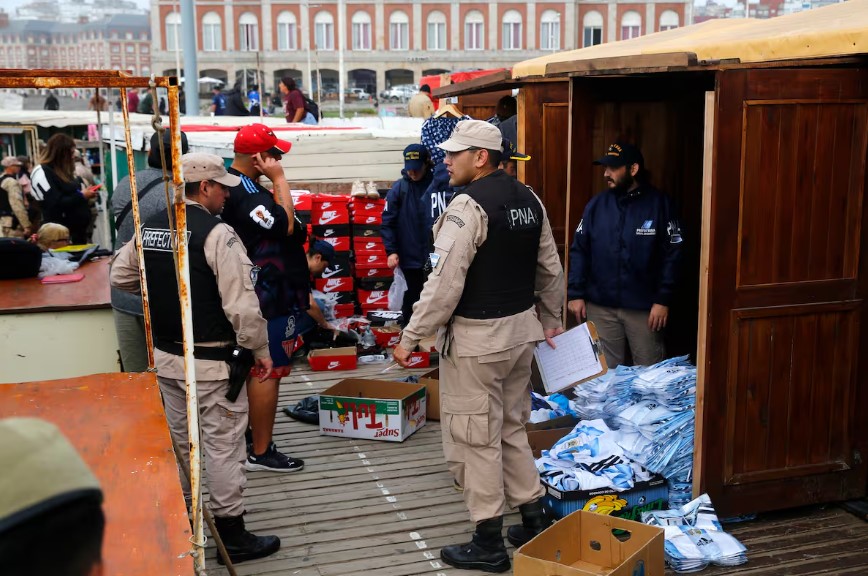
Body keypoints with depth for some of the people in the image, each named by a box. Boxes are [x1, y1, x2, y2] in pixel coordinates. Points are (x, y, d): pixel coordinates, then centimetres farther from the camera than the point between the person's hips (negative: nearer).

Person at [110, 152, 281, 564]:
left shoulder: (150, 228, 3)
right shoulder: (217, 234, -19)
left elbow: (121, 276, 15)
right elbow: (243, 305, -21)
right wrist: (261, 351, -10)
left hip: (165, 354, 7)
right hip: (210, 361, -7)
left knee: (177, 437, 21)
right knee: (223, 444, 3)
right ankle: (232, 535, 12)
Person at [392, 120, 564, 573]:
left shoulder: (468, 206, -18)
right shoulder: (528, 199, 7)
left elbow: (444, 283, -22)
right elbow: (551, 270, 13)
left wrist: (410, 338, -14)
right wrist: (550, 322, 26)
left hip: (475, 338, -8)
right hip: (521, 330, 8)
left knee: (475, 438, 4)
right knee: (511, 429, 21)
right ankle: (534, 520, 29)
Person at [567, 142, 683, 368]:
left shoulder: (658, 204, -5)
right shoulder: (596, 204, 3)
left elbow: (672, 254, -6)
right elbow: (579, 250, 4)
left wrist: (663, 300, -10)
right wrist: (575, 294, -2)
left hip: (644, 308, -2)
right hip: (600, 307, 3)